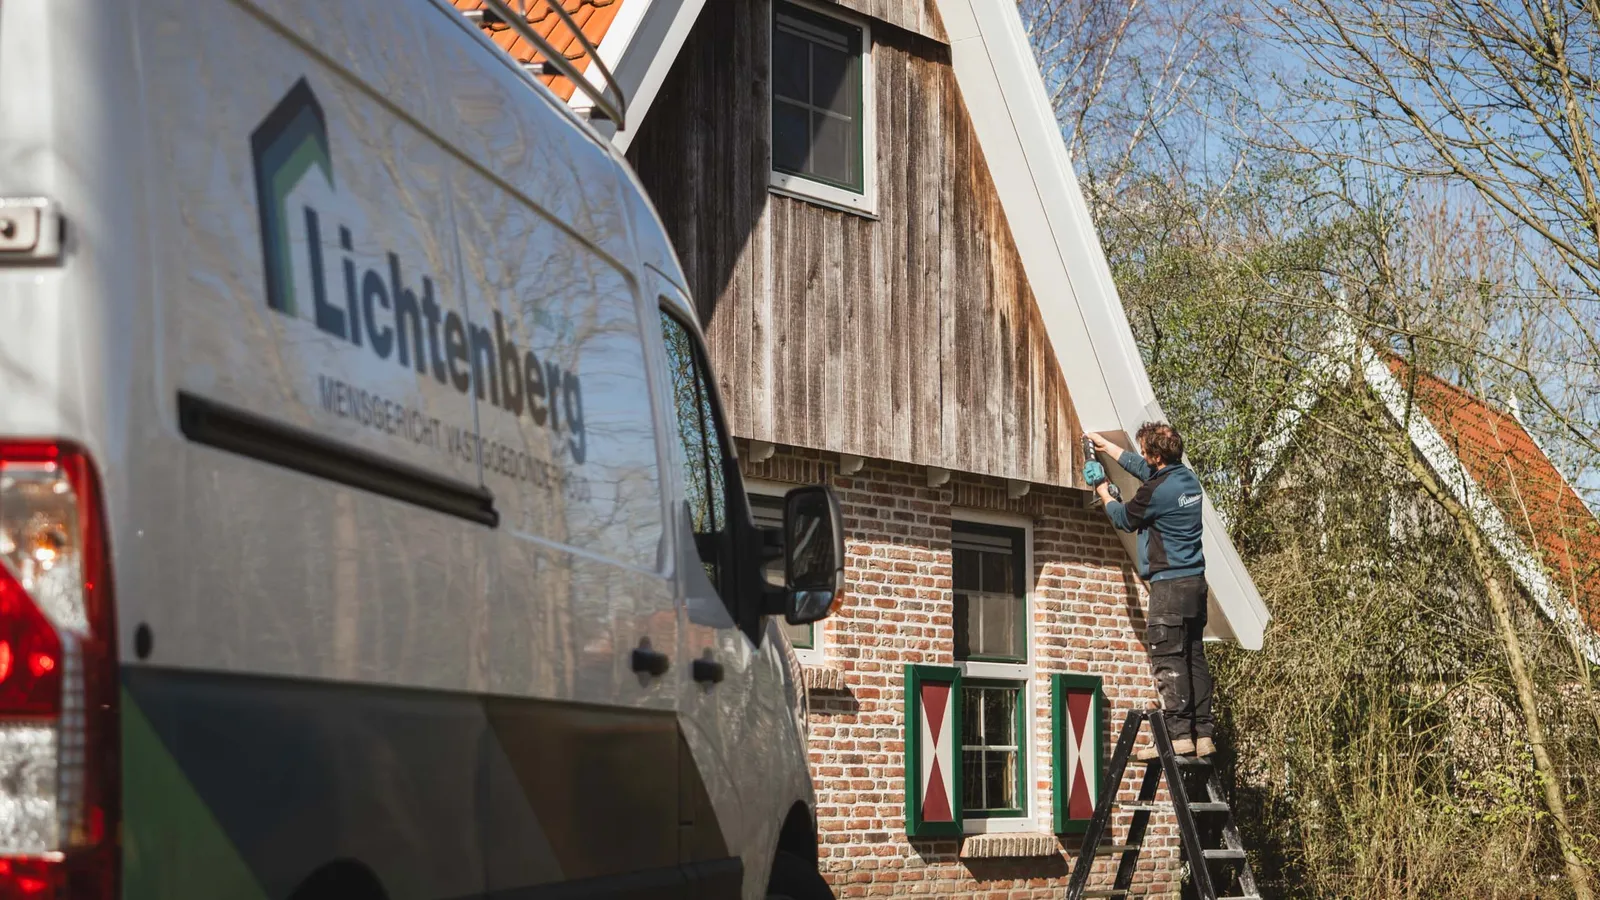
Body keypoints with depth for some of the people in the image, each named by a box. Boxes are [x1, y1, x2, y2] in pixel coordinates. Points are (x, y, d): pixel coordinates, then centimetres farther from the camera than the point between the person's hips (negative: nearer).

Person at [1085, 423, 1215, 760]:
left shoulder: (1157, 490, -16)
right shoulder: (1188, 479, 11)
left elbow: (1124, 518, 2)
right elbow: (1141, 467, 29)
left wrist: (1103, 489, 20)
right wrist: (1107, 446, 39)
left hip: (1170, 583, -9)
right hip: (1195, 582, 9)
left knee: (1167, 657, -9)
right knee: (1194, 658, 8)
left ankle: (1178, 733, -14)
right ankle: (1203, 733, 7)